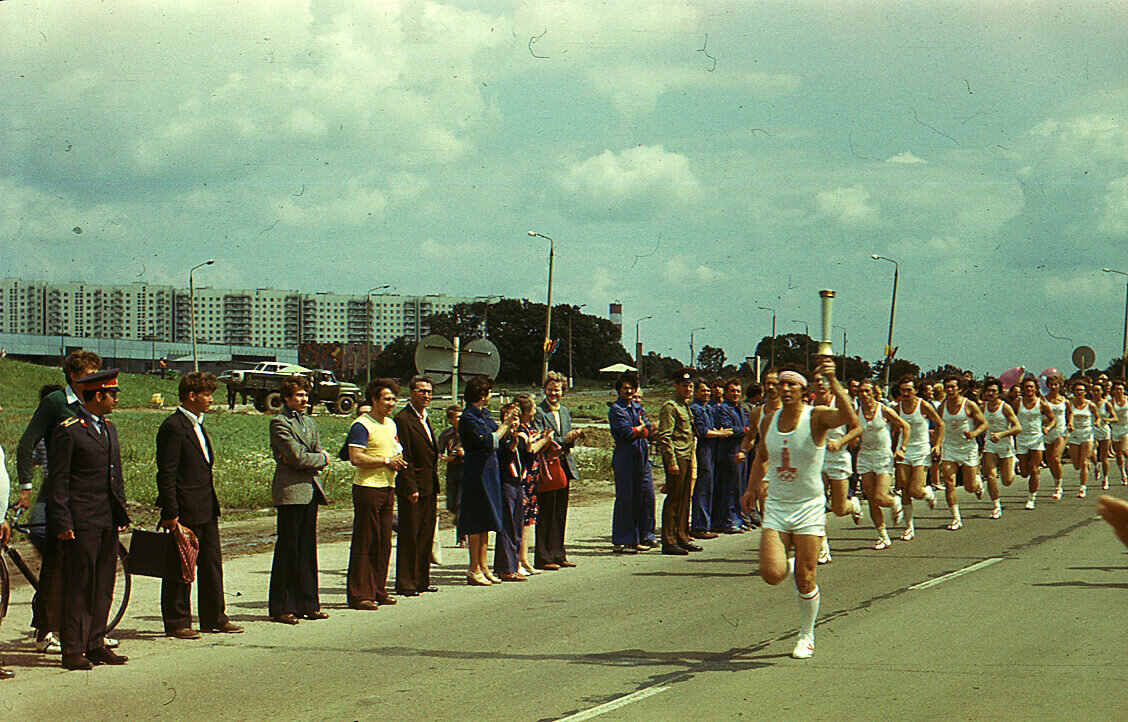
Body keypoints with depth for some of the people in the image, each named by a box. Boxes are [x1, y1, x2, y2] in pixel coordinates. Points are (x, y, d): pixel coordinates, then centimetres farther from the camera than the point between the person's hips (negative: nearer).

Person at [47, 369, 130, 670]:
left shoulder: (109, 428, 16)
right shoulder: (68, 431, -8)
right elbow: (58, 482, -10)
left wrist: (121, 514, 16)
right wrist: (63, 523, -15)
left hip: (108, 522, 8)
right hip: (81, 522, -8)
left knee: (103, 586, 9)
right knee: (78, 586, -4)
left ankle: (96, 645, 16)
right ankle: (73, 651, 0)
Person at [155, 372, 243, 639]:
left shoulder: (197, 425, 16)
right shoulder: (173, 427, -14)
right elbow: (166, 475, -17)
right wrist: (171, 515, -19)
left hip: (207, 510, 9)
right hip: (185, 512, -9)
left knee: (212, 564, 12)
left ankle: (214, 619, 20)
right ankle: (176, 623, 7)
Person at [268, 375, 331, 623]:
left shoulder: (309, 423, 19)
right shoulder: (279, 423, -6)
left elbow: (310, 458, 11)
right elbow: (298, 457, -15)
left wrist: (302, 459, -8)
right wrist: (320, 457, 2)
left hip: (312, 489, 7)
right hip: (291, 490, -7)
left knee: (307, 548, 8)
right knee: (288, 549, -4)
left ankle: (307, 604, 13)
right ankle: (282, 607, 0)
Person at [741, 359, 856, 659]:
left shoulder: (817, 417, -11)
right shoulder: (769, 421, 4)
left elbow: (848, 417, -35)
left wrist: (833, 381, -42)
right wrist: (753, 486, 17)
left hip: (809, 508, -3)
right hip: (775, 508, 4)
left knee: (805, 580, -2)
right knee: (772, 574, -13)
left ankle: (806, 637, 20)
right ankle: (789, 565, 24)